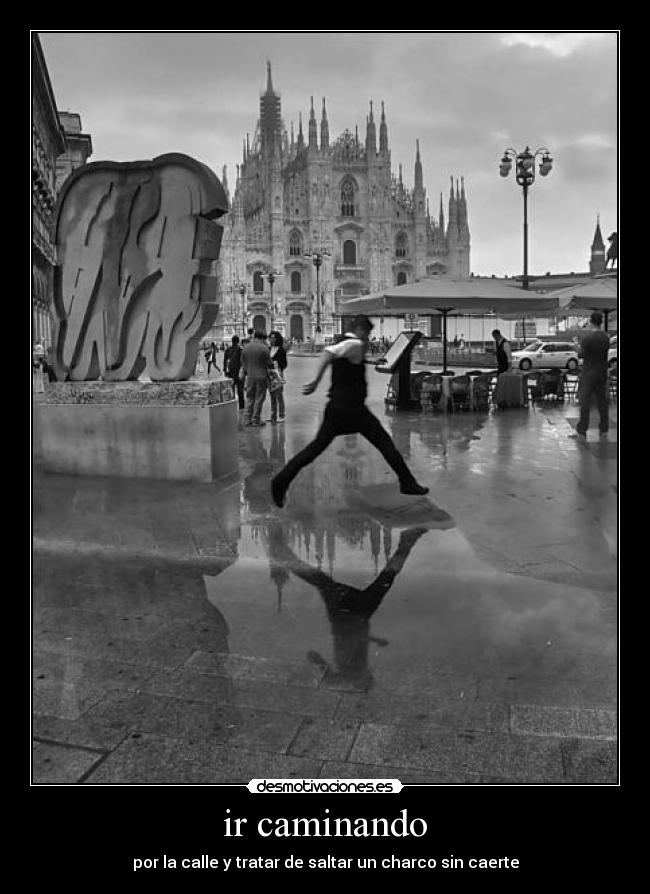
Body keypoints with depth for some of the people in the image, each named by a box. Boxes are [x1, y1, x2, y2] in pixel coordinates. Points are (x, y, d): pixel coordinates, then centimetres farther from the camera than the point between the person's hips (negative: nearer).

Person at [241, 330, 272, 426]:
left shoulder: (245, 347, 4)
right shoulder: (264, 348, -11)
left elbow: (243, 362, 10)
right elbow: (268, 363, -8)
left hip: (250, 376, 4)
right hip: (261, 376, -4)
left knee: (249, 398, 13)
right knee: (259, 398, 4)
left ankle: (247, 419, 14)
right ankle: (256, 420, 8)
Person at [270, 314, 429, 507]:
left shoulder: (343, 343, 15)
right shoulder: (354, 344, -11)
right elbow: (329, 352, -26)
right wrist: (316, 380, -26)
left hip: (336, 406, 8)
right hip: (352, 407, -8)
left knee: (316, 446, 9)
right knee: (384, 442, 2)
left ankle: (280, 481, 4)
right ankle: (407, 483, 8)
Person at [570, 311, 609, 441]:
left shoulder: (587, 337, -16)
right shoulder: (606, 337, 3)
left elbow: (581, 355, -12)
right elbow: (605, 352, 12)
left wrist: (578, 347, 8)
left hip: (589, 373, -6)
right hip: (602, 373, 6)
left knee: (585, 402, -3)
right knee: (602, 401, 11)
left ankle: (581, 432, -2)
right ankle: (604, 430, 18)